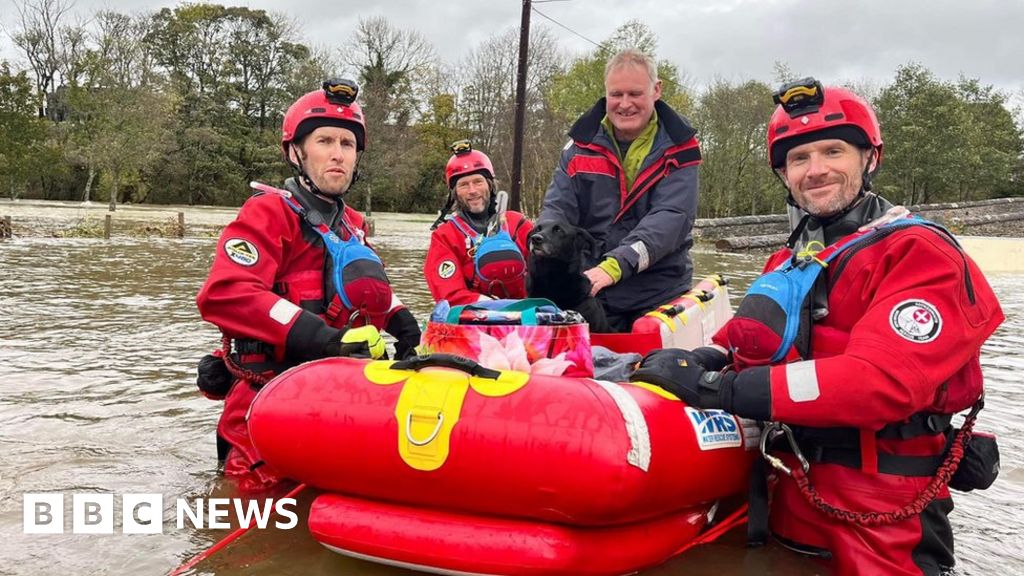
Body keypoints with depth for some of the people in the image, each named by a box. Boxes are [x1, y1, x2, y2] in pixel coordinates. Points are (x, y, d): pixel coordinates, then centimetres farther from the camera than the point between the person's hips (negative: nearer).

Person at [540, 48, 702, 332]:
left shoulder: (678, 148, -3)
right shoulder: (582, 144, 5)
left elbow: (671, 218, -17)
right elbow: (557, 207, -2)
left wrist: (615, 266, -33)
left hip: (659, 296, -2)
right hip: (591, 292, 2)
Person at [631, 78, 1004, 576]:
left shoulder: (921, 254, -11)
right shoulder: (788, 262, 12)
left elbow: (883, 381, -26)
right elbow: (746, 344, 7)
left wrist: (720, 387, -30)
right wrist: (704, 360, -19)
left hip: (876, 528, -6)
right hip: (787, 495, 6)